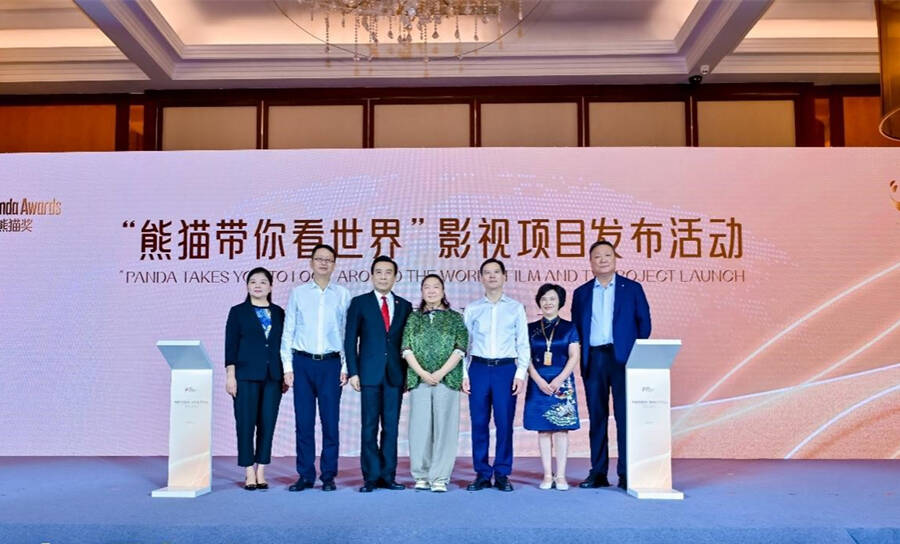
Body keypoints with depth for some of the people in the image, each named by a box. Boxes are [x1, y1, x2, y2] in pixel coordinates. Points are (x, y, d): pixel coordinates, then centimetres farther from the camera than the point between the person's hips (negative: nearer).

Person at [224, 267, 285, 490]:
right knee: (245, 423, 0)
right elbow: (230, 345, 0)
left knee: (267, 423, 3)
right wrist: (230, 375, -7)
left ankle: (261, 472, 13)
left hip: (273, 376, 2)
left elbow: (283, 344, 11)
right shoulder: (238, 312, 4)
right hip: (246, 375, -2)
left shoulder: (279, 313, 11)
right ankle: (250, 473, 9)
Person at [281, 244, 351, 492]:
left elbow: (347, 333, 6)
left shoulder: (343, 295, 7)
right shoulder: (298, 293, 8)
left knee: (330, 422, 2)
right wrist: (287, 367, 1)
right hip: (302, 362, 1)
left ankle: (328, 475, 12)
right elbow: (288, 332, 7)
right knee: (303, 422, 3)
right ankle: (305, 475, 13)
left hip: (331, 363, 0)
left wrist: (345, 367, -1)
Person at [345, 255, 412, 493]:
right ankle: (371, 477, 7)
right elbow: (350, 340, 2)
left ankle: (388, 476, 12)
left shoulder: (405, 306, 11)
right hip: (370, 373, -2)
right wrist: (353, 372, -5)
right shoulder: (359, 303, 5)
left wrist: (409, 373, 5)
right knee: (369, 427, 0)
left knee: (391, 427, 4)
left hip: (395, 374, 2)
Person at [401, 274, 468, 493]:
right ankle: (421, 476, 12)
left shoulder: (455, 318, 8)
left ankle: (440, 478, 4)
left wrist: (441, 372, -11)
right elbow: (407, 349, 4)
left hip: (447, 379, -1)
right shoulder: (414, 318, 12)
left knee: (444, 427, -2)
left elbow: (460, 349, -1)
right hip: (419, 379, 1)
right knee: (420, 427, 2)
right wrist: (422, 373, -9)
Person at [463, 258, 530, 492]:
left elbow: (523, 344, 5)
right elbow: (463, 343, 8)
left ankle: (502, 474, 12)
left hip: (506, 369, -1)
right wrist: (464, 374, 0)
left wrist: (520, 374, -4)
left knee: (505, 423, 0)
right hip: (478, 368, 1)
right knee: (479, 423, 3)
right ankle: (482, 474, 14)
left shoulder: (516, 309, 7)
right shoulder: (471, 309, 9)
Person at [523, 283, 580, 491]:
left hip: (562, 384, -1)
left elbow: (574, 357, -1)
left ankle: (560, 476, 5)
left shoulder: (569, 328, 5)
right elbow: (526, 358, 5)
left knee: (561, 430, -1)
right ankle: (547, 475, 9)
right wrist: (539, 380, -8)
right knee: (543, 430, 3)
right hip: (539, 385, 1)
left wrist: (558, 380, -11)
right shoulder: (531, 329, 8)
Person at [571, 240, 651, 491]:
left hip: (623, 357, -2)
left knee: (625, 416, -2)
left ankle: (626, 473, 5)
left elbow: (644, 322, 5)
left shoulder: (632, 289, 7)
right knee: (597, 417, 5)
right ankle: (598, 473, 12)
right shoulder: (581, 293, 13)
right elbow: (576, 328, 12)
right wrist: (581, 358, 2)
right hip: (593, 359, 2)